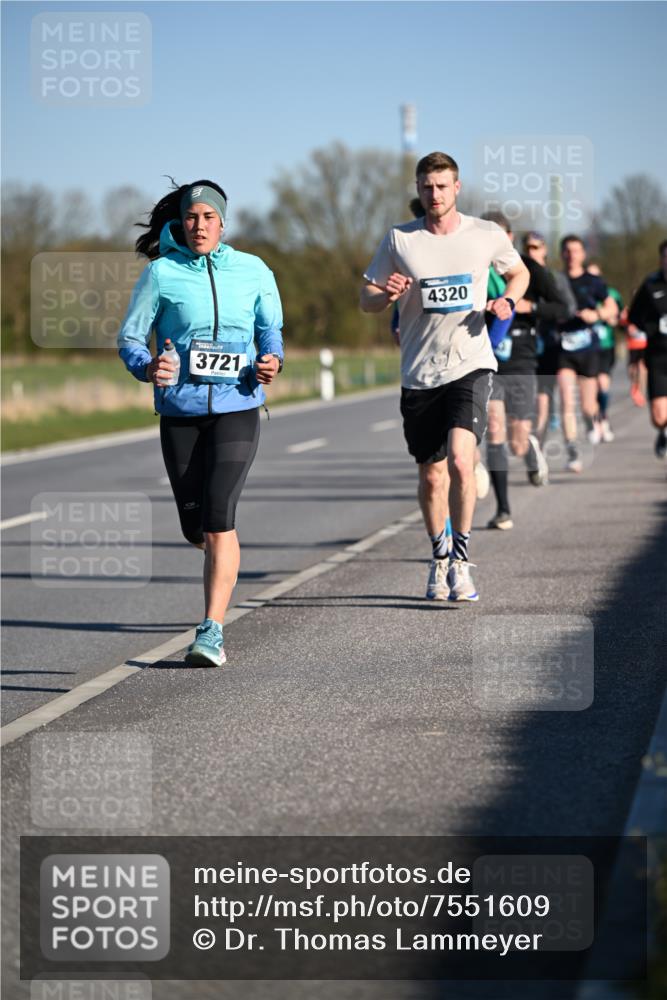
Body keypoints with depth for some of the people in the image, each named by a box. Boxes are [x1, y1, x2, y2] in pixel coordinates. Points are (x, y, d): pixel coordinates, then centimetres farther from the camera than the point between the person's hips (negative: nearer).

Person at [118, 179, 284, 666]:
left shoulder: (253, 272, 3)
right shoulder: (161, 273, -1)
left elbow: (271, 327, 18)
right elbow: (130, 337, 2)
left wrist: (272, 360, -3)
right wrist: (147, 367, -19)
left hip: (237, 407, -1)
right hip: (180, 410, 1)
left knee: (219, 518, -17)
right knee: (196, 528, 10)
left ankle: (212, 631, -16)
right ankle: (222, 558, 48)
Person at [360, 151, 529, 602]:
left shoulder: (487, 235, 1)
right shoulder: (399, 239, 1)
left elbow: (519, 272, 20)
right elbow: (366, 300, 7)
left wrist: (507, 302, -1)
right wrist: (386, 295, -16)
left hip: (470, 365, -2)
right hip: (418, 374, 2)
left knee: (460, 460, -21)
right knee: (431, 475, 10)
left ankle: (461, 560, -8)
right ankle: (440, 558, 33)